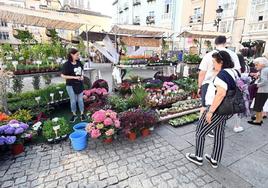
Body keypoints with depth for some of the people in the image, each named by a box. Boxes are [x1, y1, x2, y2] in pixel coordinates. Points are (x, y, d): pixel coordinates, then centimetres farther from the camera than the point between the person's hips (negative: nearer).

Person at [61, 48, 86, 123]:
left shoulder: (79, 63, 1)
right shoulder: (67, 64, -14)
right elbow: (63, 76, -13)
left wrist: (82, 76, -3)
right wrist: (74, 77, -20)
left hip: (79, 84, 4)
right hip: (71, 85, -4)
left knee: (80, 100, 11)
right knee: (73, 101, 6)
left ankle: (82, 114, 25)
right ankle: (74, 115, 26)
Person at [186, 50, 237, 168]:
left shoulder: (223, 74, -20)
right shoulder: (234, 72, 9)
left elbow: (221, 94, -29)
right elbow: (235, 91, 16)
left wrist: (210, 111, -25)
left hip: (217, 109, -9)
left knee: (200, 132, 8)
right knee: (219, 134, 18)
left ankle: (198, 157, 24)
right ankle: (215, 161, 34)